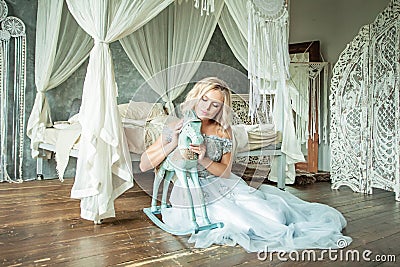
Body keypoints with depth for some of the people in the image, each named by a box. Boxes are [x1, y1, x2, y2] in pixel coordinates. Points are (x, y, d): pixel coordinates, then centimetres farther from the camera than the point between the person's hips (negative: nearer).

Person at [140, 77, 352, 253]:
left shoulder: (224, 131, 1)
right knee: (243, 221, -25)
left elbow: (225, 172, -1)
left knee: (271, 213, -17)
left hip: (224, 188, 4)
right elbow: (144, 165, -8)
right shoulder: (177, 129, -7)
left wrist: (204, 159, -21)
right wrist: (172, 144, -22)